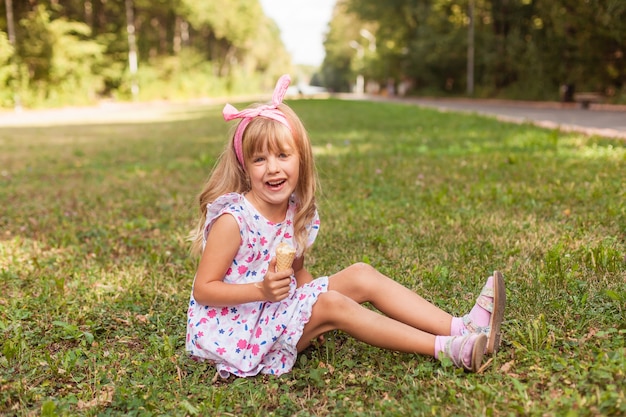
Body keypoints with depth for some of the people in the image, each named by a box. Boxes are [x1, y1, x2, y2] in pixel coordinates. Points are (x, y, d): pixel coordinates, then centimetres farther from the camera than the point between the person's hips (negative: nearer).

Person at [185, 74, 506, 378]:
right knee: (331, 304, -25)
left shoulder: (297, 211, -1)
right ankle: (447, 350, -27)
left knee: (361, 276, -8)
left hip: (280, 311, 7)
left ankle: (463, 328, -15)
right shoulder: (233, 219, -21)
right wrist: (261, 290, -32)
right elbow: (203, 290, -18)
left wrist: (313, 297, -9)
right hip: (234, 329, -7)